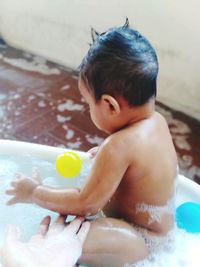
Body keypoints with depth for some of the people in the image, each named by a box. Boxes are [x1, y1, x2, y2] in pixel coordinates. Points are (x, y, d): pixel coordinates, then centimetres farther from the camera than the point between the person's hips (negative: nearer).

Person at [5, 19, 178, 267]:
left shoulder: (119, 146, -34)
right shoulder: (158, 120, -9)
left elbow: (86, 205, -25)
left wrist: (34, 193, -13)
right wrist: (104, 154, 11)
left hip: (141, 238, -9)